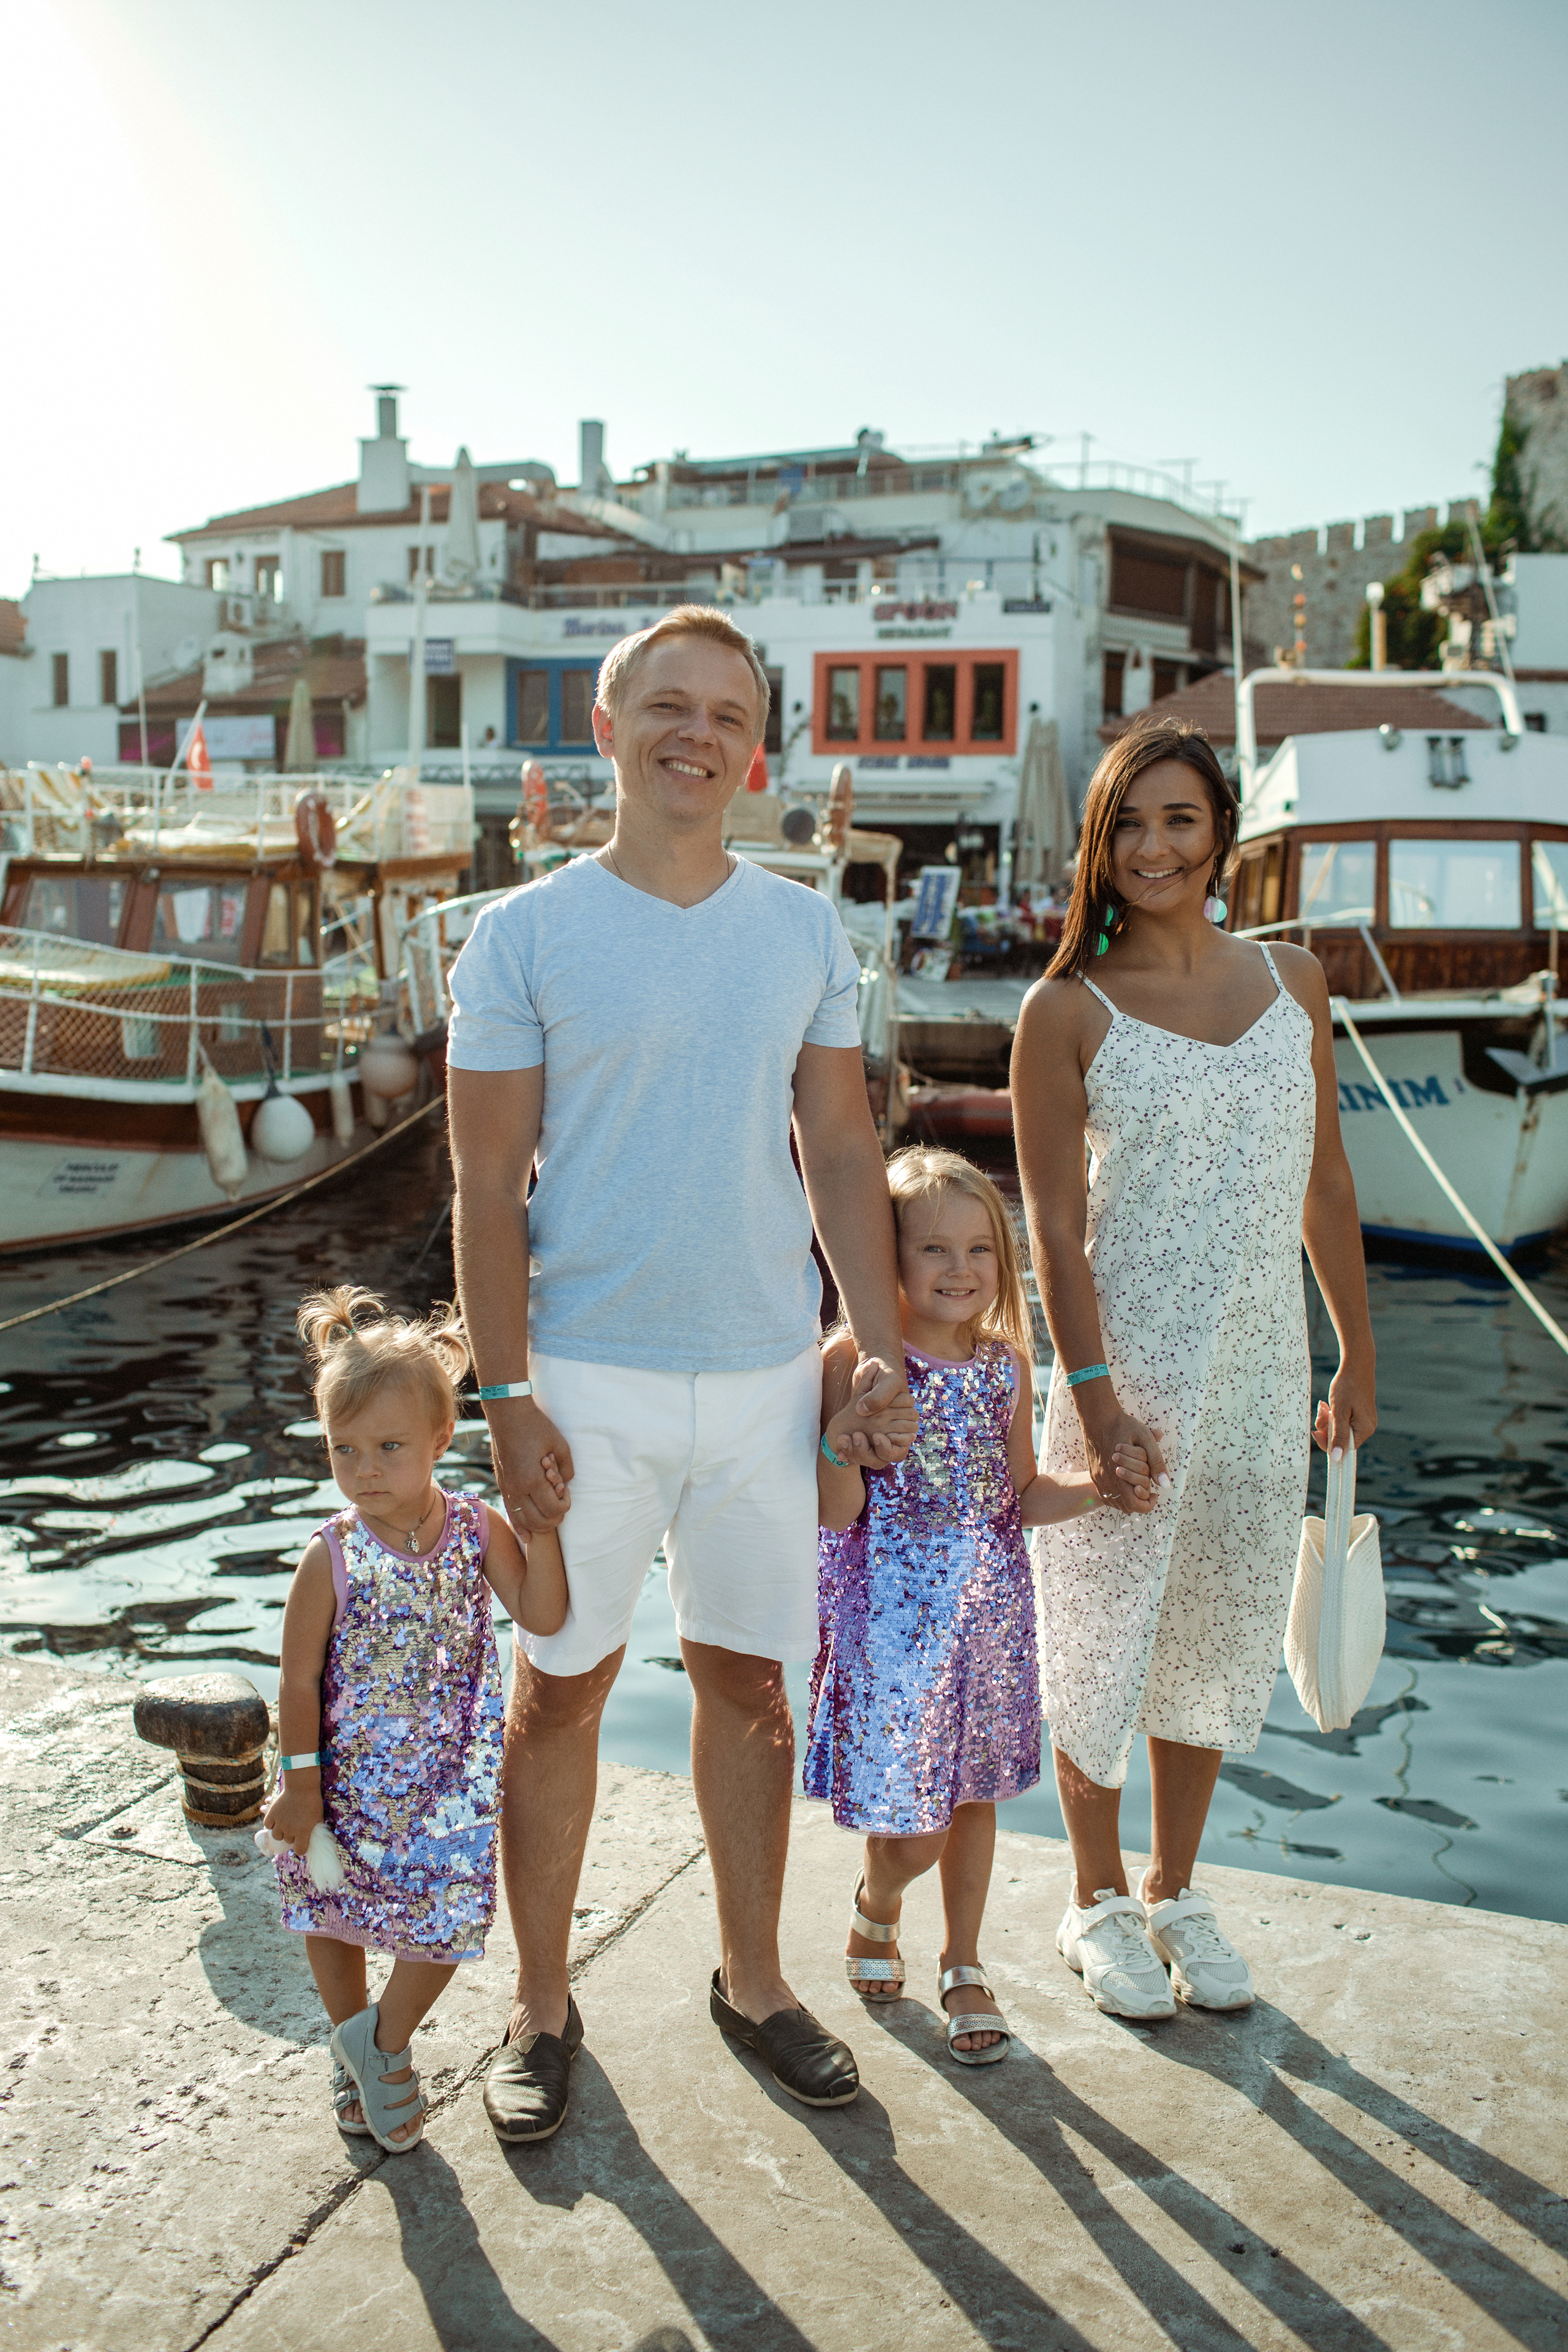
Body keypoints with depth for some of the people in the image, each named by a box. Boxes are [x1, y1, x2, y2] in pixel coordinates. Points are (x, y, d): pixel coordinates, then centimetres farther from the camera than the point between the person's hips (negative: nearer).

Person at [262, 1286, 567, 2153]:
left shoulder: (477, 1529, -10)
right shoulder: (332, 1558, -17)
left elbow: (542, 1616, -14)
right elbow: (298, 1680, -12)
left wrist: (541, 1530, -24)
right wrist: (300, 1785, -10)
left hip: (444, 1777, 1)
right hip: (346, 1775, -1)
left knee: (449, 1915, -2)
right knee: (331, 1914, 16)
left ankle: (385, 2041, 26)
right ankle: (353, 2047, 43)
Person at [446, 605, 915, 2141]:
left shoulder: (806, 935, 7)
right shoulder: (525, 937, -4)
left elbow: (841, 1152, 10)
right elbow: (487, 1185, -6)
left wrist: (882, 1345, 3)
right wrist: (509, 1394, -11)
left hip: (767, 1375, 3)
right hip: (589, 1379, -3)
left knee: (748, 1681, 13)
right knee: (559, 1691, 8)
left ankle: (751, 1983, 32)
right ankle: (541, 2008, 26)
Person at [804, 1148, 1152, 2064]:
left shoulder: (1007, 1367, 2)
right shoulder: (858, 1362, -12)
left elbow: (1021, 1497, 11)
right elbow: (836, 1511, -14)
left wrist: (1100, 1486, -4)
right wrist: (848, 1431, -31)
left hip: (989, 1610, 5)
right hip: (890, 1615, -4)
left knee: (974, 1791, 16)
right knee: (913, 1829, 1)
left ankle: (964, 1964, 36)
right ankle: (877, 1909, 36)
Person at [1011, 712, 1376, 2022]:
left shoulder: (1293, 982, 6)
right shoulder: (1068, 1010, -7)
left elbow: (1326, 1183, 10)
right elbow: (1054, 1225, -10)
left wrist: (1358, 1356, 11)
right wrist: (1094, 1395, -15)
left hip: (1261, 1369, 4)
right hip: (1129, 1360, -4)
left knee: (1216, 1630, 15)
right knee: (1107, 1631, 7)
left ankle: (1176, 1889, 34)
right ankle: (1100, 1902, 29)